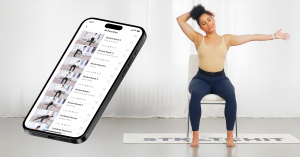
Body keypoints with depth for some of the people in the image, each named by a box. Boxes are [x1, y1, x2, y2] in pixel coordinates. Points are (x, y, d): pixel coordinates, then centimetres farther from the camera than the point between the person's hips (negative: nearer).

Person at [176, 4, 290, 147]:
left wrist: (273, 36, 12)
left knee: (231, 95, -33)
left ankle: (230, 136, -23)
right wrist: (194, 12, 12)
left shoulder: (227, 39, 7)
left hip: (220, 80, 1)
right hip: (201, 79, -1)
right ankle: (195, 137, -29)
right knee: (195, 95, -36)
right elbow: (180, 20, 5)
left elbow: (252, 37, 11)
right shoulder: (198, 39, 5)